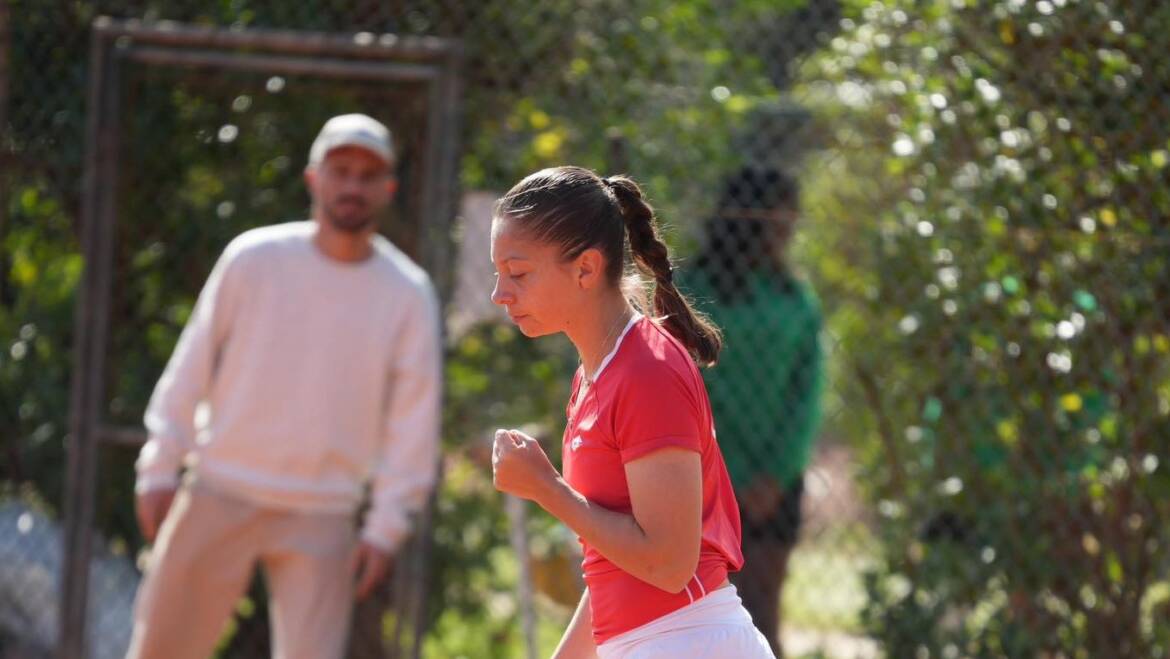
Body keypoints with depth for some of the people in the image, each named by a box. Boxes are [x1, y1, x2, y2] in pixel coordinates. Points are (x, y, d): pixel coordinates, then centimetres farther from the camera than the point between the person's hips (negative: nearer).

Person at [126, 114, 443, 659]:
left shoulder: (408, 294, 0)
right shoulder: (253, 259, 0)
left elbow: (414, 422, 1)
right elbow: (191, 369, 4)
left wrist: (386, 528, -5)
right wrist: (159, 470, 0)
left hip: (321, 519, 0)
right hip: (219, 496, 0)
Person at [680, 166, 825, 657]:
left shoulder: (797, 299, 8)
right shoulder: (693, 294, -2)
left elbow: (809, 393, 3)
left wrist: (776, 473, -9)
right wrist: (739, 479, -9)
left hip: (777, 480, 2)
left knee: (763, 612, -1)